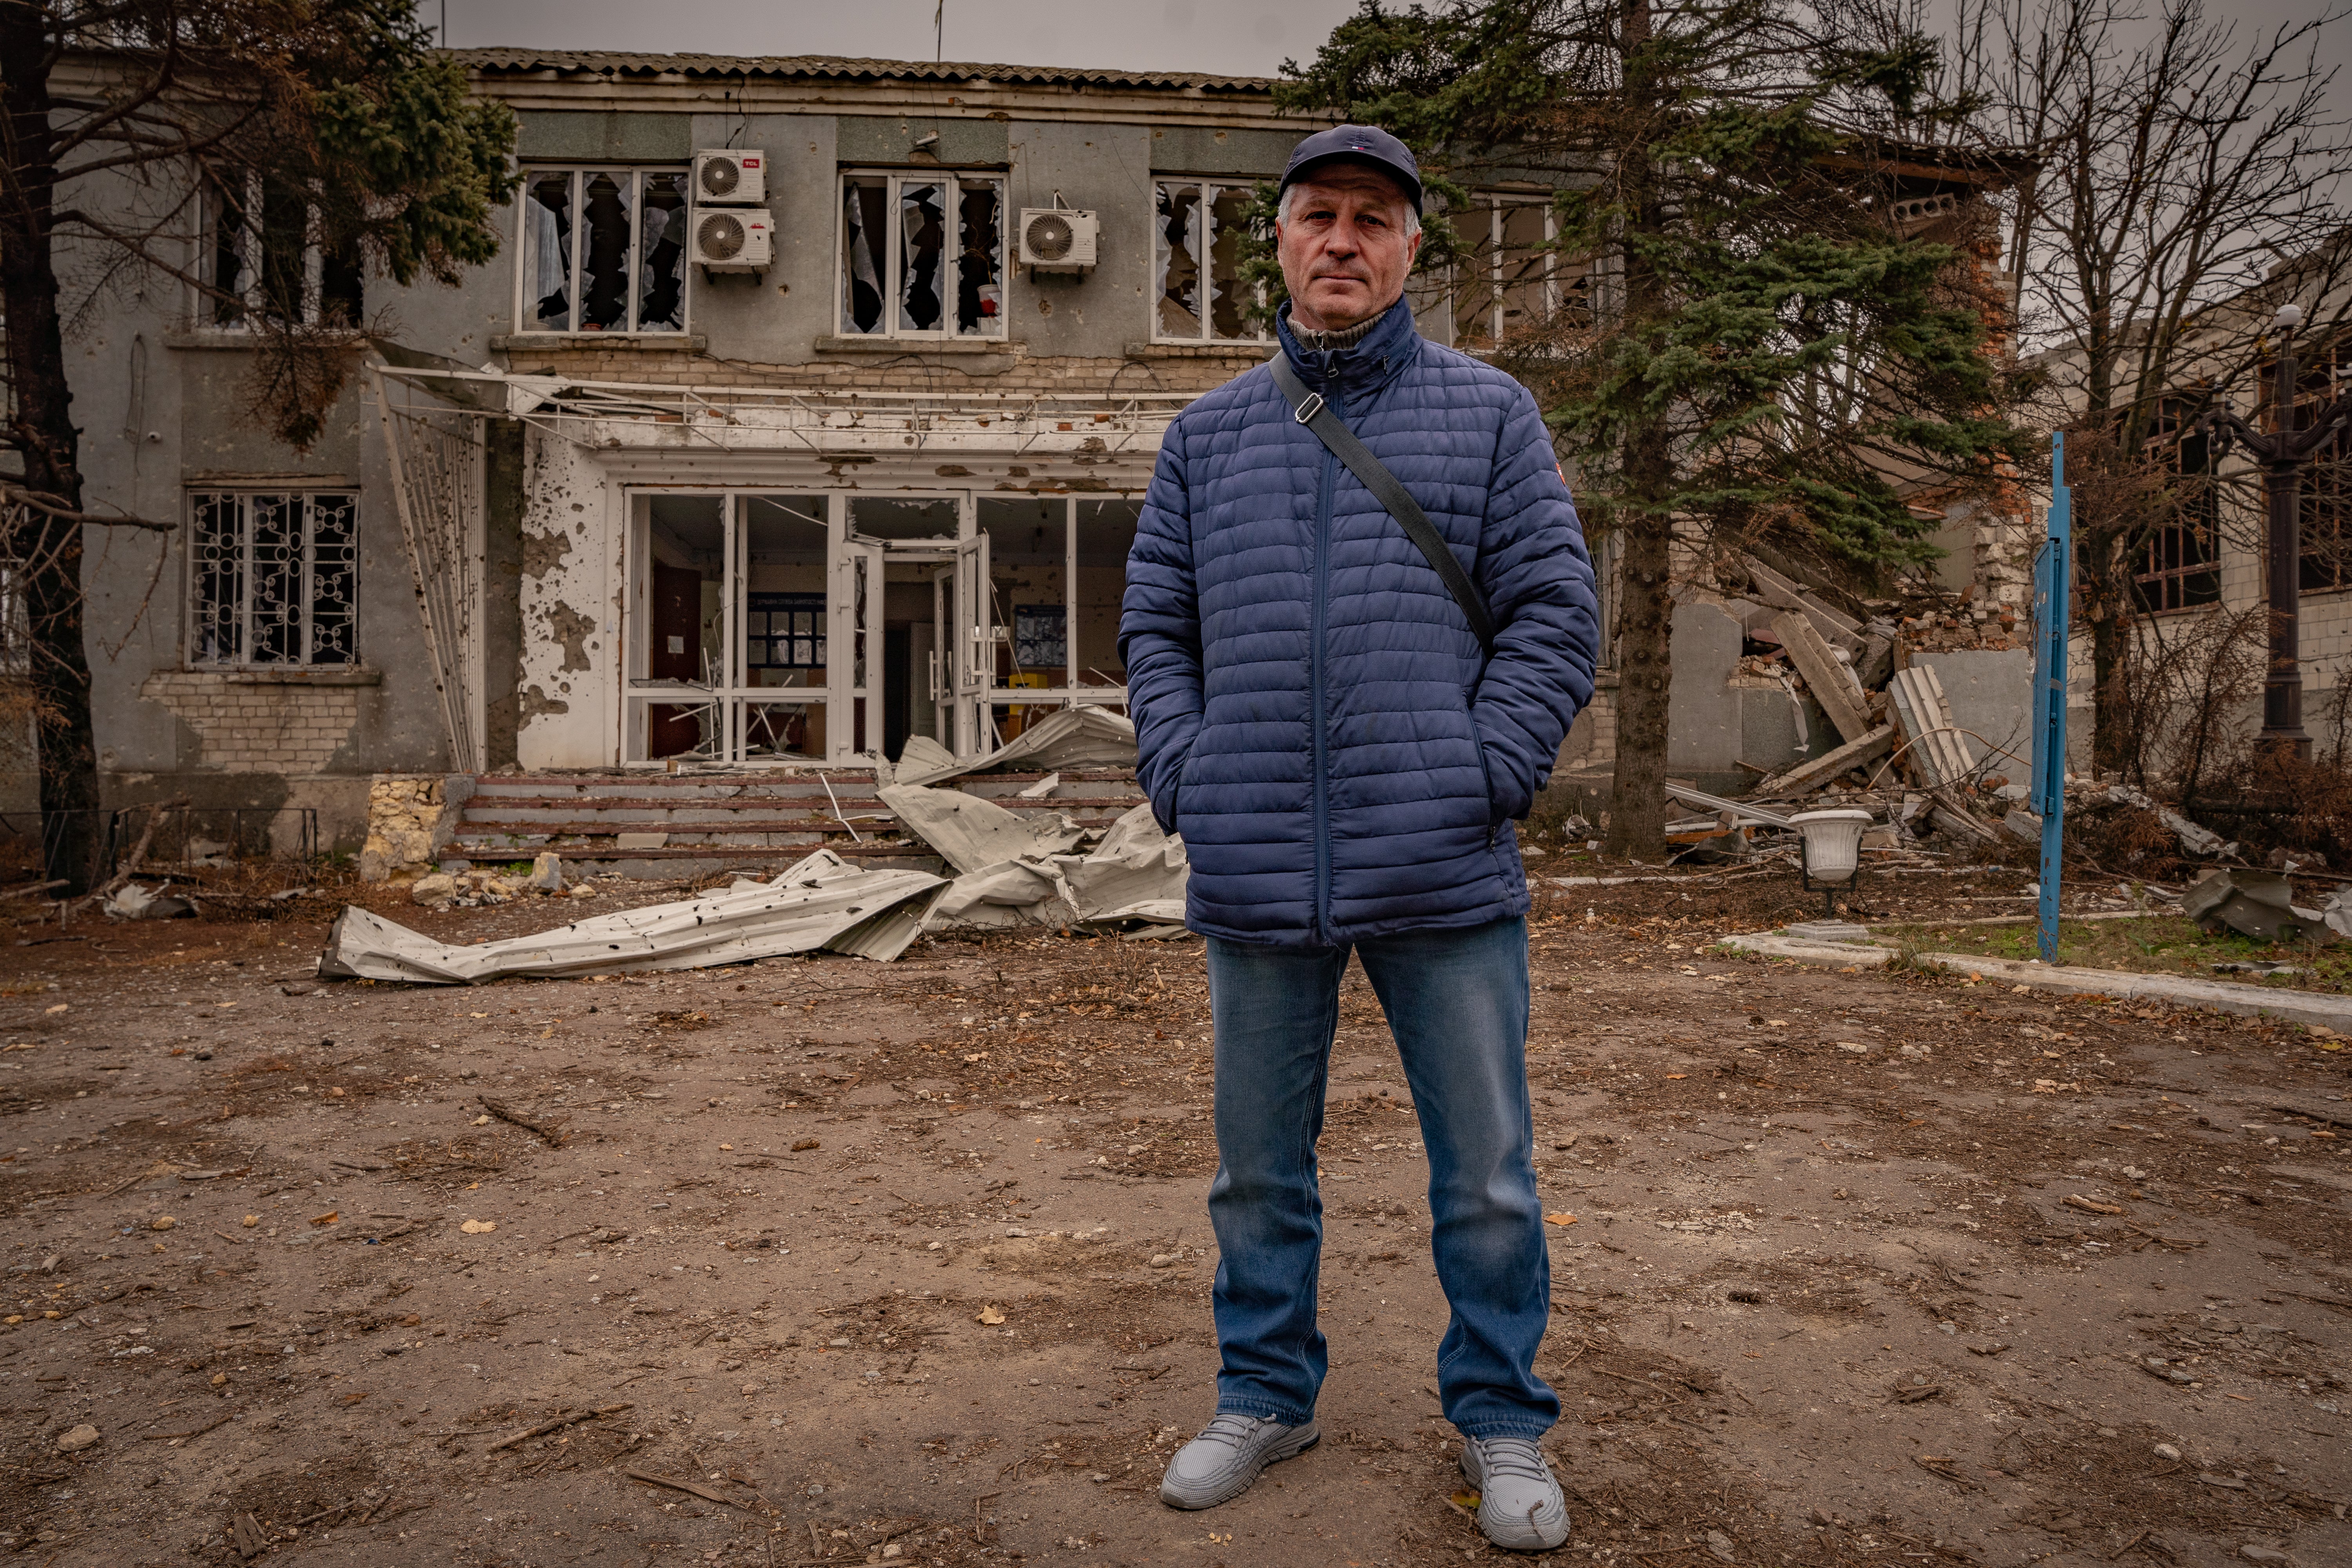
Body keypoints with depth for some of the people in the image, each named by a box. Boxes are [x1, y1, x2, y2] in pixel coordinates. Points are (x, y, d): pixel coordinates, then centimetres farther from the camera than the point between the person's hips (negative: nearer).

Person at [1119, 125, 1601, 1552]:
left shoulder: (1491, 414, 6)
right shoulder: (1209, 434, 13)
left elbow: (1555, 615, 1)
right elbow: (1157, 629, 13)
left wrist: (1484, 781, -10)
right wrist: (1188, 787, 0)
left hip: (1444, 874, -2)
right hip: (1258, 881, 3)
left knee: (1486, 1168, 8)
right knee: (1259, 1164, 14)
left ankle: (1504, 1421, 27)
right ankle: (1268, 1396, 33)